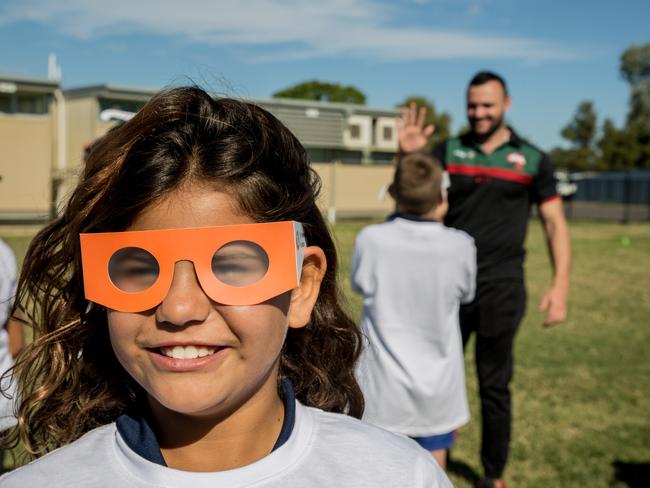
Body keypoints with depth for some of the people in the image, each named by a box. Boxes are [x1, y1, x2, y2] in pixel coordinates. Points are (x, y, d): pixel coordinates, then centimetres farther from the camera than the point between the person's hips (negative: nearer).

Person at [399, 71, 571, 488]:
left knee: (495, 386, 9)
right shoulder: (448, 151, 4)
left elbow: (556, 224, 1)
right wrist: (407, 156, -20)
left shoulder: (532, 159, 0)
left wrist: (561, 286, -8)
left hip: (501, 289, -2)